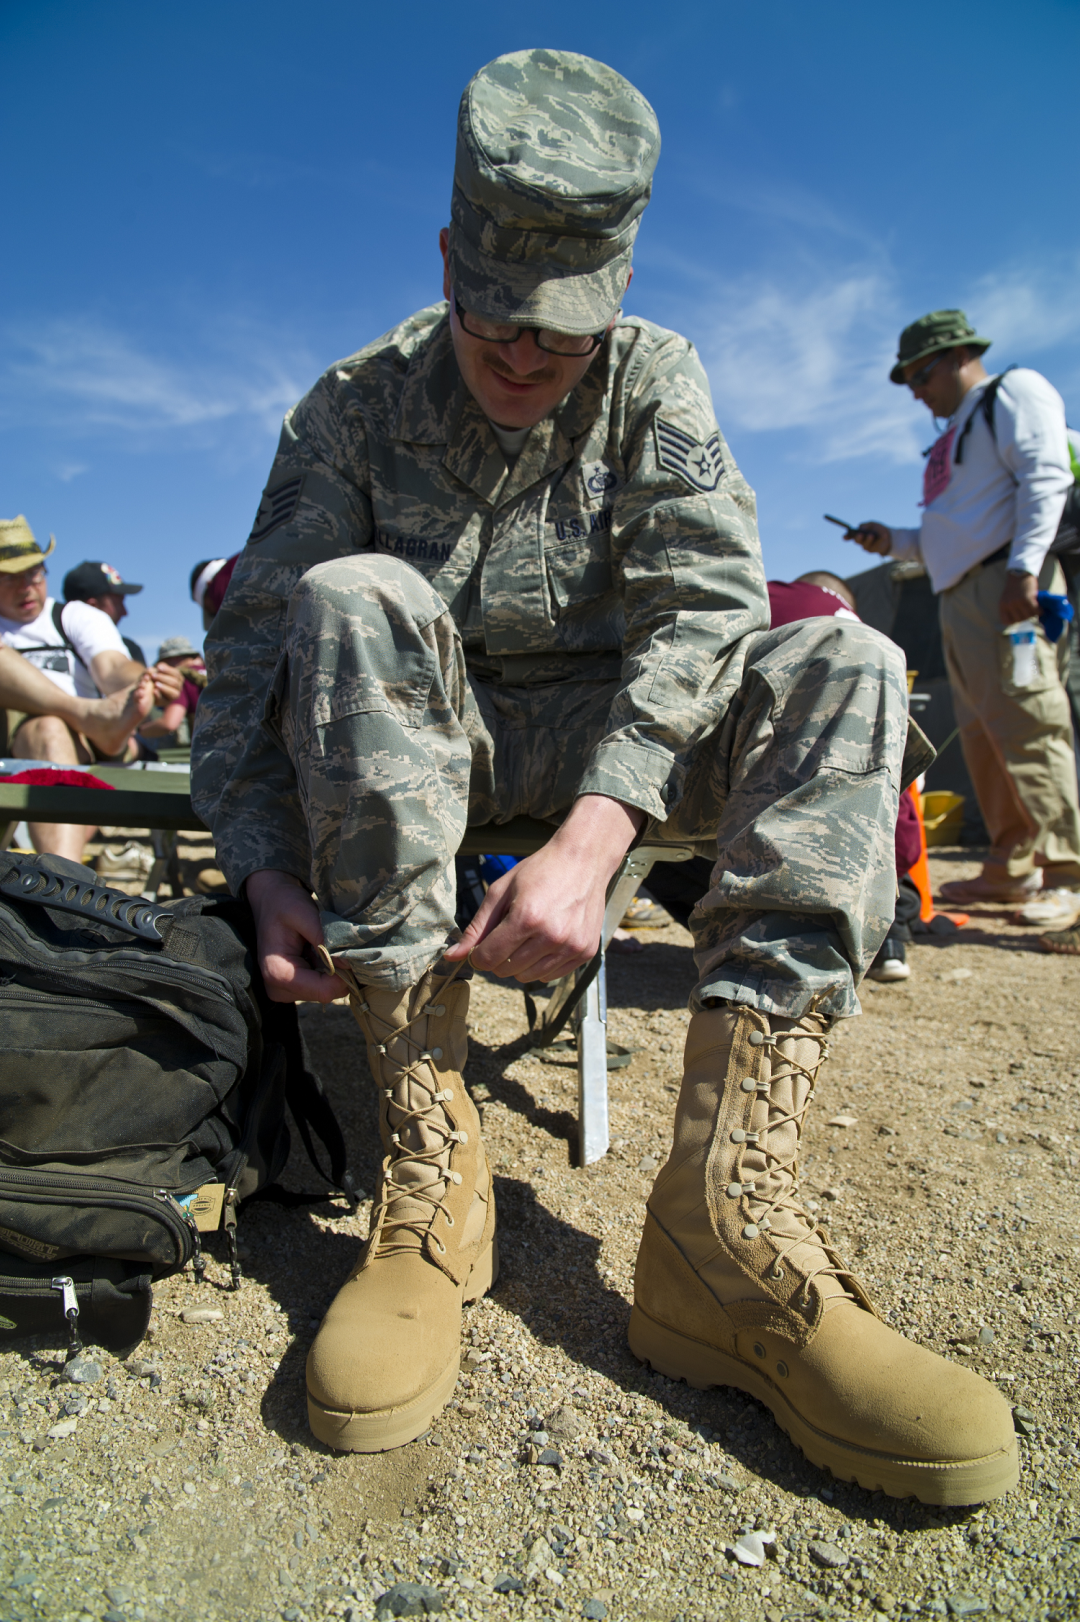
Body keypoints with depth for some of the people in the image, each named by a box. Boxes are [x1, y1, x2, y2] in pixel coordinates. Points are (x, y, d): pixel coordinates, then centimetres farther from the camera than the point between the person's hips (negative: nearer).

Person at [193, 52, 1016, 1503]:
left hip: (615, 743, 1)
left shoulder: (654, 376, 1)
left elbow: (701, 605, -15)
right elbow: (255, 642, -8)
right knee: (352, 599, -31)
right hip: (409, 754, 0)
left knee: (845, 666, -22)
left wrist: (595, 833, -32)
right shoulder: (357, 405, 0)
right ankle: (431, 1179, -33)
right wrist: (267, 869, -25)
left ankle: (727, 1221, -35)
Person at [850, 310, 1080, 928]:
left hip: (1008, 586, -9)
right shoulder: (957, 431, 29)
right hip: (961, 596, 9)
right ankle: (1012, 868, 10)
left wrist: (1024, 569, -22)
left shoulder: (1015, 391, 5)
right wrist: (894, 540, 18)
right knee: (983, 736, 5)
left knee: (1029, 725, -14)